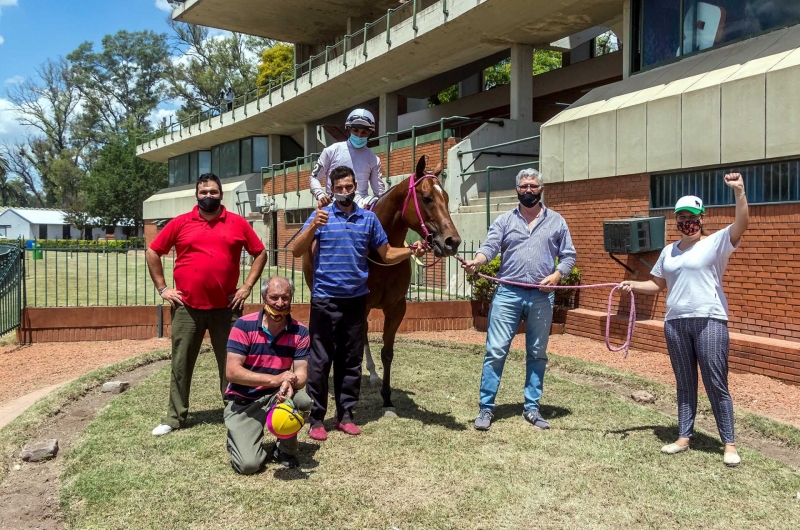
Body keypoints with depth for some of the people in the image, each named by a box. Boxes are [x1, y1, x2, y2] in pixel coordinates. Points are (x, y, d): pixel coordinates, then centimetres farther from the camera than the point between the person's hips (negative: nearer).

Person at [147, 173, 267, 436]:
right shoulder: (180, 223, 3)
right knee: (181, 363, 9)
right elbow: (152, 253, 10)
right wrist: (162, 288, 4)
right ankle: (175, 417, 22)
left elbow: (260, 253, 9)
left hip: (226, 307, 0)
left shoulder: (238, 223, 3)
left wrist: (247, 286, 1)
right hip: (187, 307, 1)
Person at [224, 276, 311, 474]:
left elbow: (301, 373, -11)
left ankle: (286, 449, -1)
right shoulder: (244, 325, -15)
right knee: (248, 464, -20)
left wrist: (289, 384, -36)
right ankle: (240, 439, 18)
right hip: (243, 402, -2)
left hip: (277, 397, 3)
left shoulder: (299, 332, -6)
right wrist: (275, 379, -29)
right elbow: (232, 372, -20)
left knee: (303, 401, -32)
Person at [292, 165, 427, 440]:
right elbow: (297, 251, -10)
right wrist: (313, 226, -26)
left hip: (356, 300, 3)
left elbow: (386, 254, 10)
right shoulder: (320, 216, -1)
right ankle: (316, 418, 11)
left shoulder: (369, 218, 6)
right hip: (325, 299, -3)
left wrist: (411, 251, -9)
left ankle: (345, 414, 22)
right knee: (320, 360, 1)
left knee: (352, 361, 10)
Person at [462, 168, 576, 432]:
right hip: (508, 294, -1)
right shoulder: (504, 220, 7)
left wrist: (557, 275, -11)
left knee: (537, 354, 10)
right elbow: (489, 247, -7)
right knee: (495, 351, -2)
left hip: (541, 297, 1)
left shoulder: (556, 221, 9)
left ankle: (532, 408, 22)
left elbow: (568, 256, 9)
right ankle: (486, 407, 7)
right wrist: (476, 261, -28)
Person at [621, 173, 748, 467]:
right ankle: (684, 437, 22)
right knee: (684, 384, 13)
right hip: (675, 323, 5)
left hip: (709, 321, -5)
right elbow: (657, 284, 21)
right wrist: (634, 285, 4)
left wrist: (739, 191, -30)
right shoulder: (669, 251, 14)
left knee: (716, 385, -1)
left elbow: (742, 224, -19)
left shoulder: (716, 243, -2)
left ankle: (729, 444, 10)